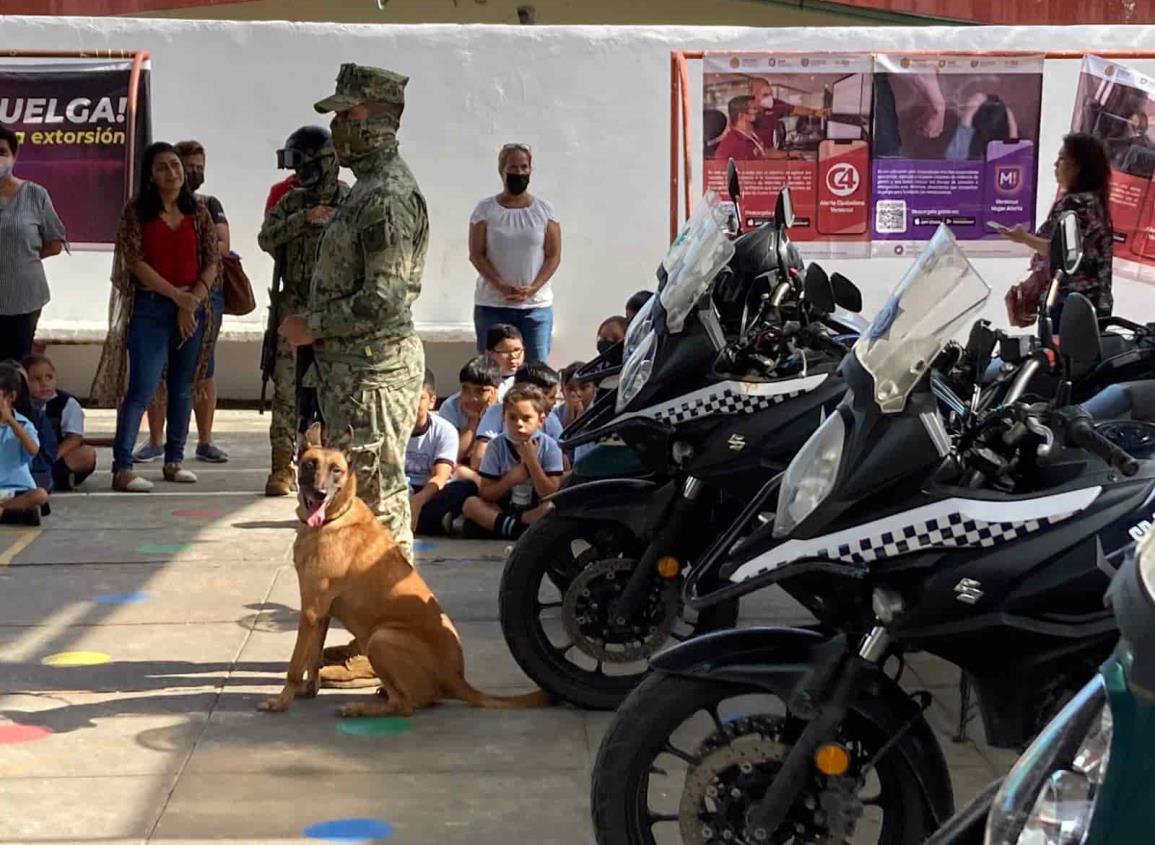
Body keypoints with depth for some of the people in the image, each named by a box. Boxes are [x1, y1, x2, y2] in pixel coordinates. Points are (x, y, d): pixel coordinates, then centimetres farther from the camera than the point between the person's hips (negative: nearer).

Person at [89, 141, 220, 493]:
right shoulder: (137, 211, -1)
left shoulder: (198, 210, 7)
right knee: (141, 388, -10)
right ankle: (122, 467, -9)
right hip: (151, 308, -4)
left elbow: (213, 260, 4)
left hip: (192, 308, 4)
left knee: (182, 388, 10)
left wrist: (193, 300, -8)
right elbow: (136, 261, -8)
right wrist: (177, 295, -14)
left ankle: (174, 460, 21)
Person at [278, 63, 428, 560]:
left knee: (377, 495, -7)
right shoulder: (370, 187, 17)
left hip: (373, 370, -11)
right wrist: (313, 325, 14)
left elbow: (383, 300, -24)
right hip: (352, 366, 11)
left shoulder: (387, 196, -18)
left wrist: (314, 327, -14)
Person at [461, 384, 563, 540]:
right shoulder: (497, 445, -3)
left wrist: (531, 460, -18)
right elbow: (485, 493, -3)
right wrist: (510, 479, -18)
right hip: (503, 508, 2)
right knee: (470, 503, -24)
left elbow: (551, 496, -13)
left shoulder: (549, 446, -7)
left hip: (535, 512, -2)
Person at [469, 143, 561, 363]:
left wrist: (532, 289, -12)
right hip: (492, 305, -1)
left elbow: (554, 256, 4)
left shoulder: (544, 210, 7)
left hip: (536, 305, 1)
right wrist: (501, 286, -14)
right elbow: (476, 254, -1)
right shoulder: (485, 209, 4)